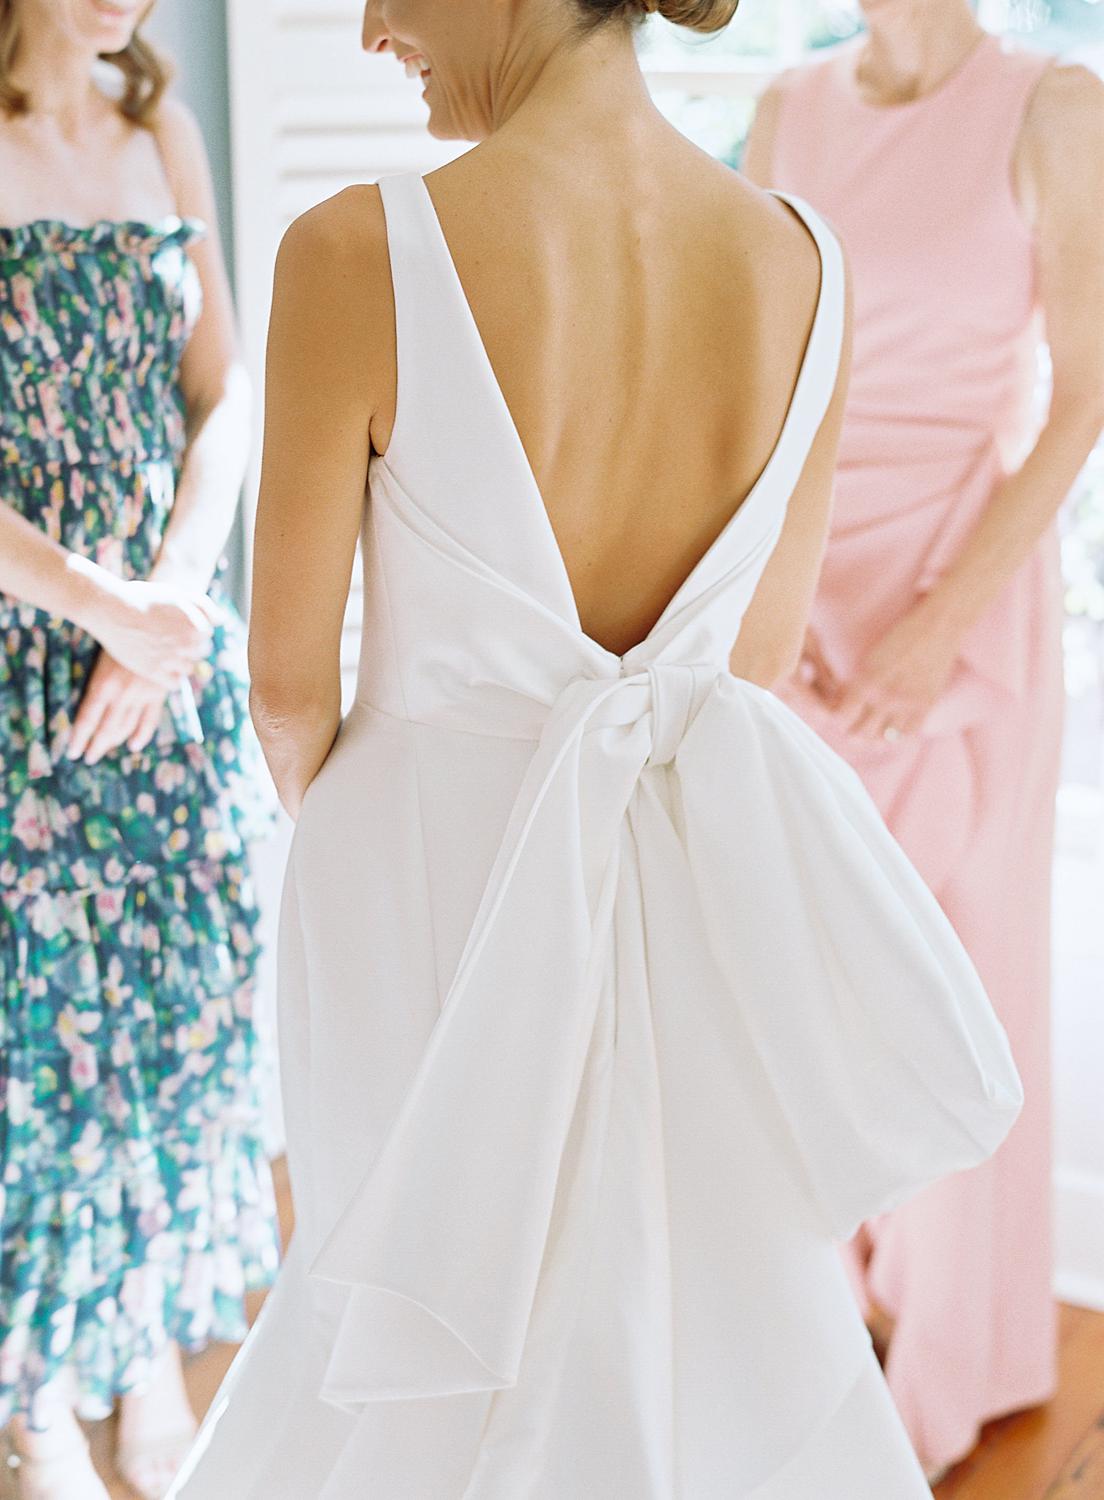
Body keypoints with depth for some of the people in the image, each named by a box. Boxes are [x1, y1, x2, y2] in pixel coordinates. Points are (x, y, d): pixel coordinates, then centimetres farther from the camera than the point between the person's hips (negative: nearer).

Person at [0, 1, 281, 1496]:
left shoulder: (159, 130, 7)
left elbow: (223, 400, 5)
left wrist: (167, 600, -9)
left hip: (177, 647, 5)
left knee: (184, 981, 10)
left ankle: (157, 1357, 30)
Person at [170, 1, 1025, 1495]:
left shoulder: (359, 254, -21)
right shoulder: (804, 262, -7)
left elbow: (290, 678, -11)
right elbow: (763, 654, 3)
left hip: (436, 879, -3)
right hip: (699, 883, 3)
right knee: (713, 1312, 26)